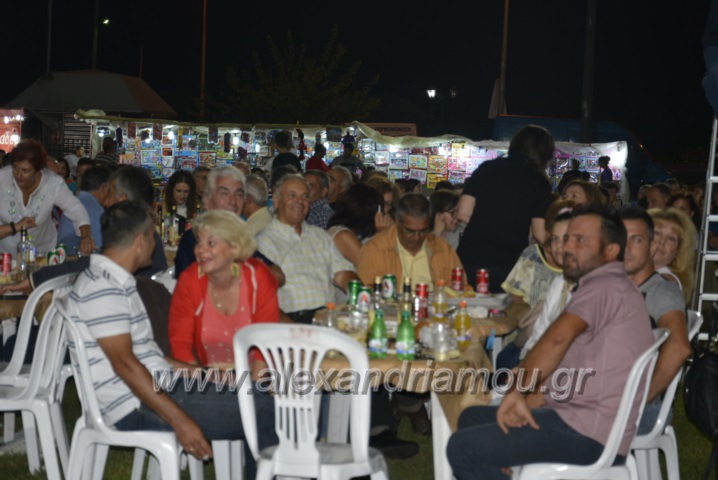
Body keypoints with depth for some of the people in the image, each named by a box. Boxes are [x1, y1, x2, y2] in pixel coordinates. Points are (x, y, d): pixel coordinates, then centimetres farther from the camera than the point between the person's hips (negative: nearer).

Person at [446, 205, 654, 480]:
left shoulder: (606, 285, -12)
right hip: (581, 418, 11)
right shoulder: (610, 289, 21)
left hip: (588, 434, -11)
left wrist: (518, 392, -15)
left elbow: (558, 339, -28)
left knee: (462, 447, -18)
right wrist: (526, 402, 5)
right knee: (472, 418, 19)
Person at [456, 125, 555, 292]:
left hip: (470, 259, 2)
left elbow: (463, 214, 2)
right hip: (508, 266, -2)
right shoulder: (540, 183, -2)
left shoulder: (486, 168, 5)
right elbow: (540, 235, -8)